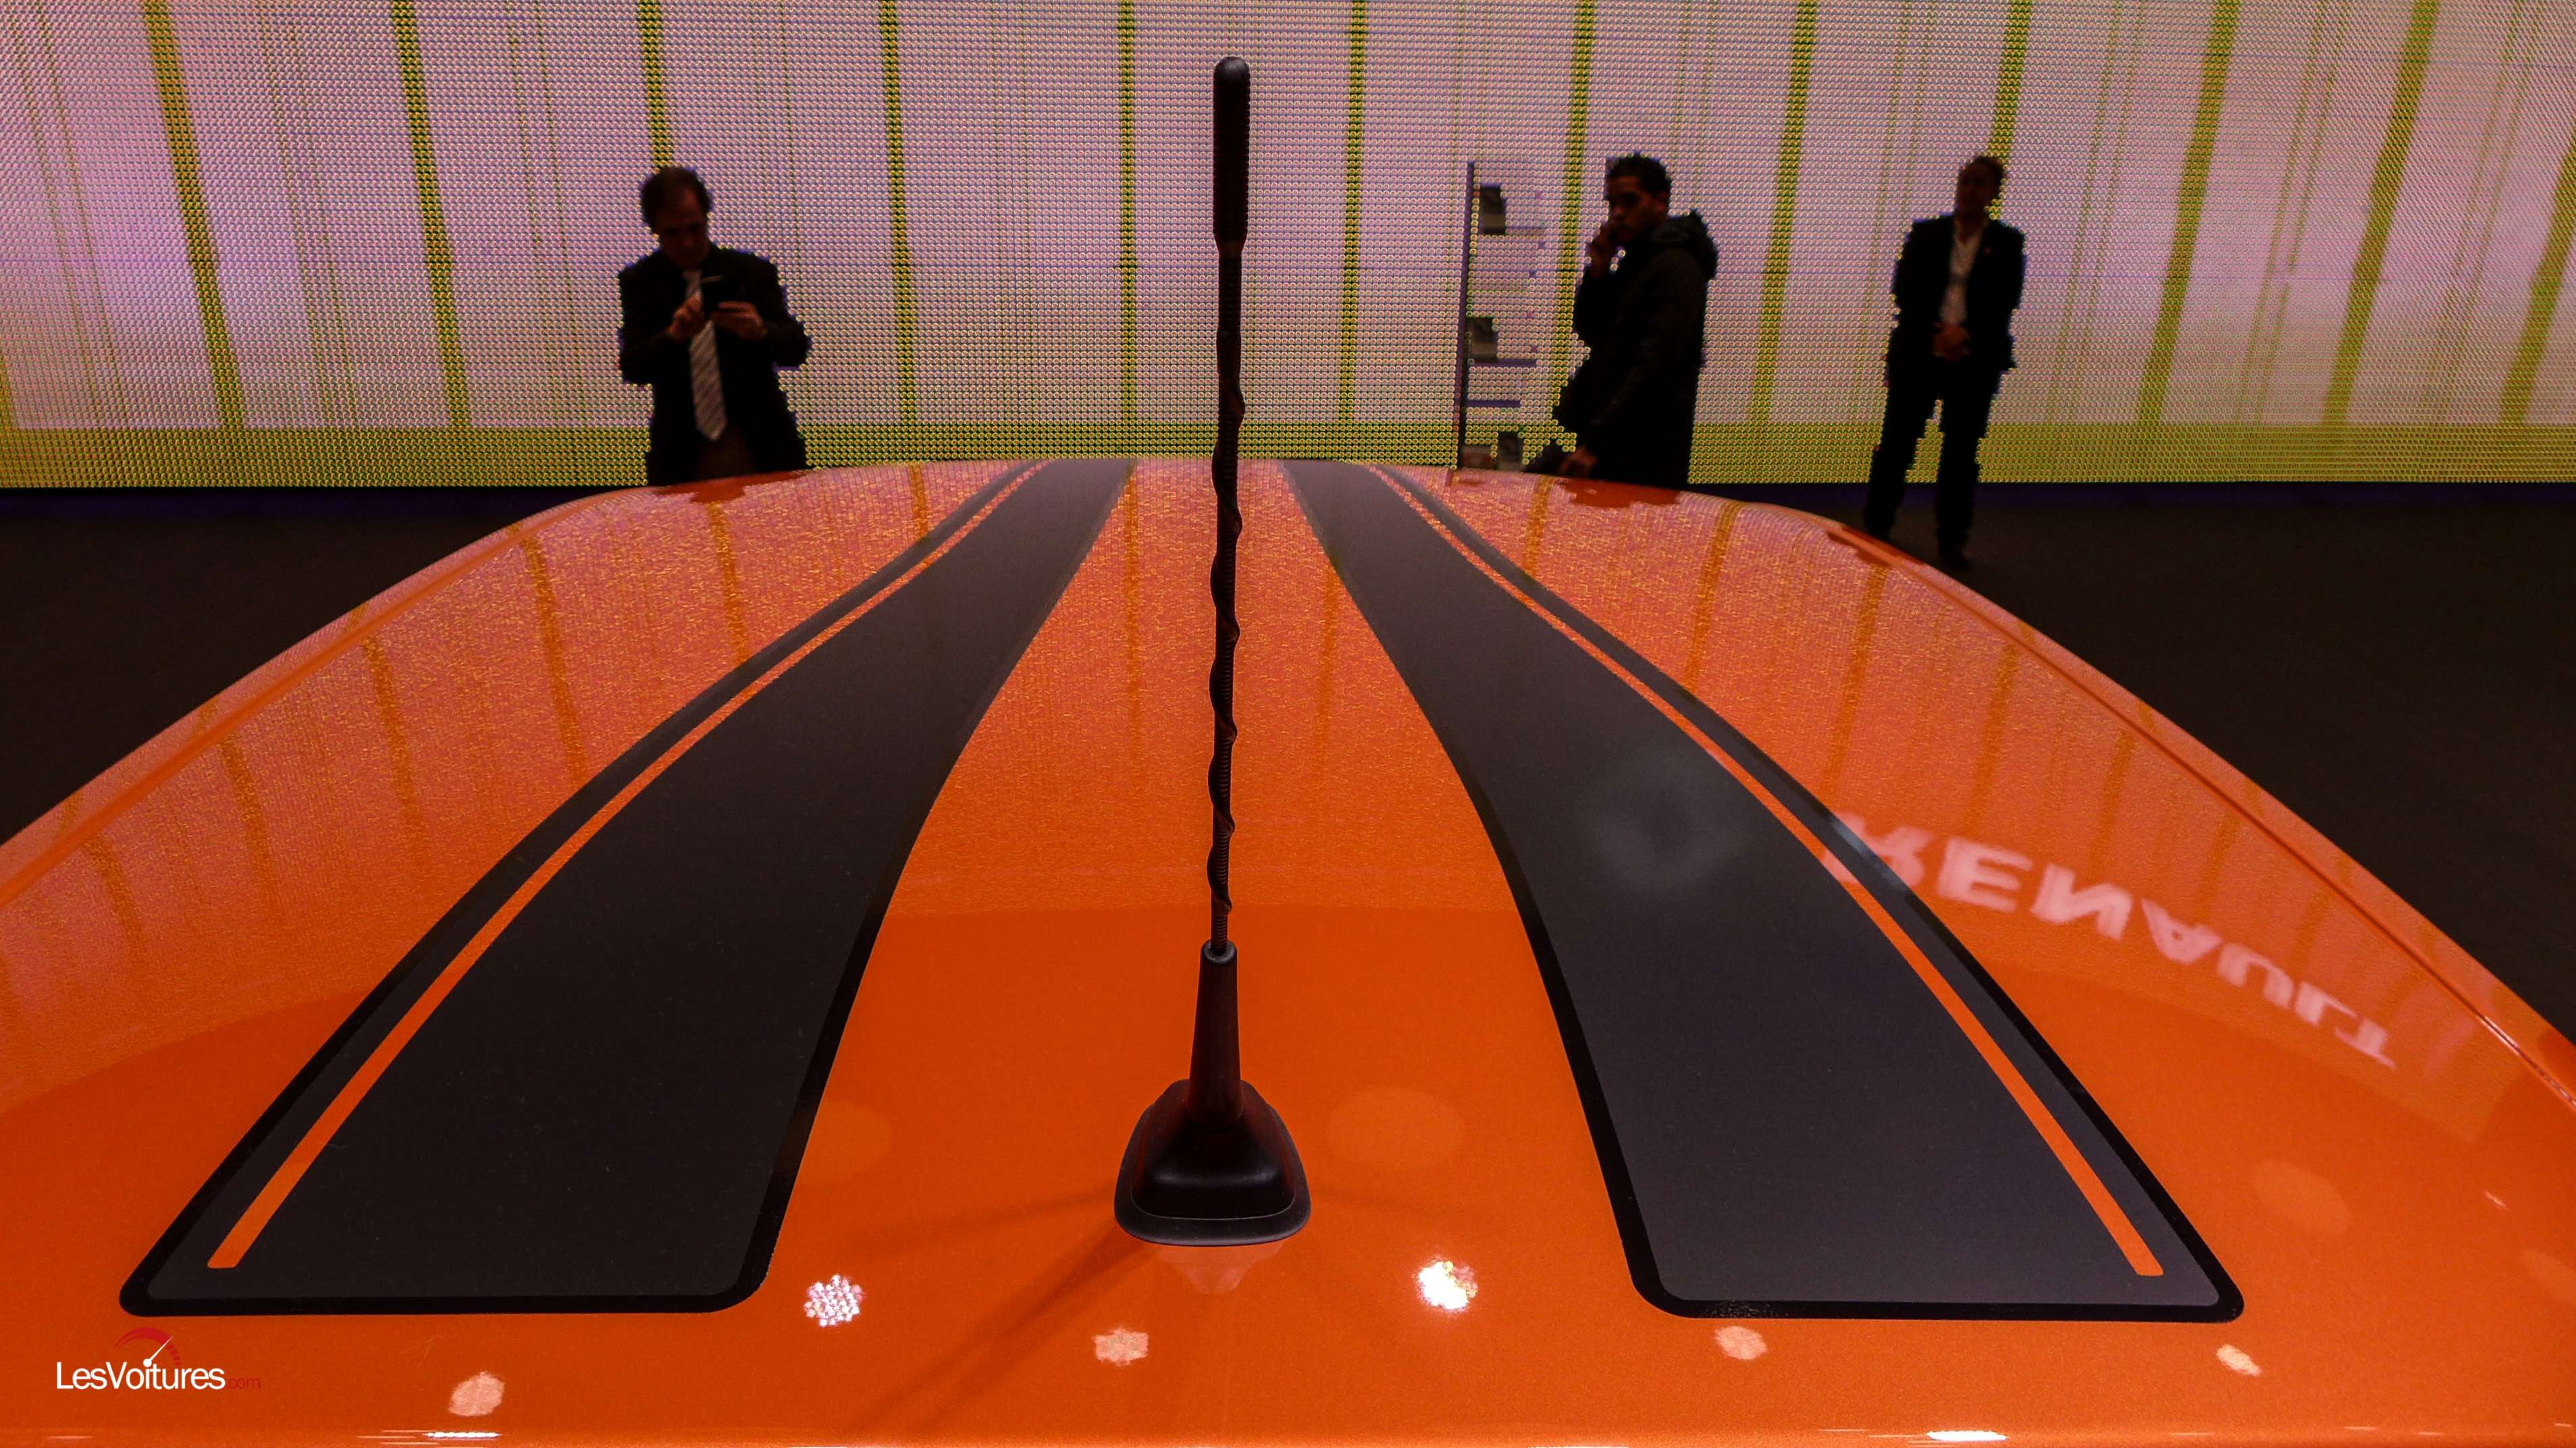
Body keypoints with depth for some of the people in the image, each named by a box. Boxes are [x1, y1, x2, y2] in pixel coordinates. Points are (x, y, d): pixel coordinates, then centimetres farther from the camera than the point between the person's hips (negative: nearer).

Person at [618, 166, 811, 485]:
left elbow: (797, 350, -4)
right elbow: (632, 368, -7)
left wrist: (760, 331, -26)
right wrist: (674, 335, -28)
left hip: (762, 449, 0)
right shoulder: (638, 282, 3)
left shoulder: (753, 272, 2)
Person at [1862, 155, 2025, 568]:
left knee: (1961, 448, 2)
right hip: (1918, 354, 0)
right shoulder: (1926, 233, 7)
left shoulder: (2006, 243, 6)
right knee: (1898, 438, 0)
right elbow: (1903, 290, 0)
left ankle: (1952, 538, 10)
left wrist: (1964, 333, -17)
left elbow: (2005, 301, -1)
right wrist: (1933, 334, -14)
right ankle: (1876, 523, 13)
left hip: (1976, 360, 0)